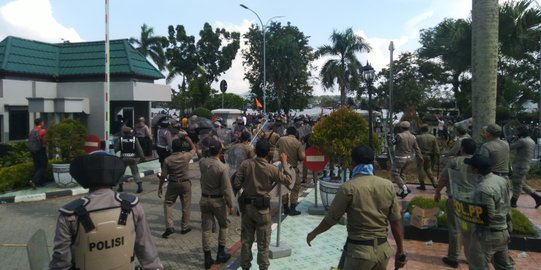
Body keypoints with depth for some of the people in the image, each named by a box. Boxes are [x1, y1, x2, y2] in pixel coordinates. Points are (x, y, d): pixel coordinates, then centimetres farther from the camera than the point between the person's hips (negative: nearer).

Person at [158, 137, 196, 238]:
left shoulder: (168, 160, -12)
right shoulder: (186, 156, -13)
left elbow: (163, 175, -6)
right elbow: (193, 148, 9)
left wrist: (160, 187, 5)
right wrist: (188, 139, 17)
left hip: (173, 184, 0)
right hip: (185, 183, 0)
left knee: (167, 203, 13)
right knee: (186, 205, 12)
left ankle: (169, 226, 1)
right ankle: (184, 227, 21)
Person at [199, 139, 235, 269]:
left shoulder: (202, 162, -8)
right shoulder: (222, 167, -21)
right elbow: (227, 189, -16)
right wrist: (230, 204, -5)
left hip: (204, 199, 4)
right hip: (218, 201, -4)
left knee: (206, 229, 10)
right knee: (223, 225, 19)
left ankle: (207, 258, 16)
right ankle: (221, 253, 24)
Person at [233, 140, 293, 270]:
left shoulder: (245, 164, -7)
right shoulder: (271, 169, -12)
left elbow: (236, 184, -7)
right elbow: (288, 181, -3)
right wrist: (284, 163, 4)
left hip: (246, 205, 3)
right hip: (262, 207, -3)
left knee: (246, 239, 15)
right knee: (263, 242, 10)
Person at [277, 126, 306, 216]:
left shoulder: (281, 139, -2)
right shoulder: (298, 143, -9)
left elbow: (276, 145, 20)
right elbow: (302, 157, -15)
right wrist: (297, 159, 5)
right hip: (293, 168, -3)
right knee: (295, 188, 10)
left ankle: (286, 208, 20)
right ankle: (292, 209, 9)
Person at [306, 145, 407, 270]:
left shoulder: (348, 188, -15)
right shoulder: (388, 185, -3)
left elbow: (331, 219, -7)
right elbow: (396, 221, 0)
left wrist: (313, 233, 10)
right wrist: (400, 251, 10)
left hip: (360, 250, -4)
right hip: (383, 250, 4)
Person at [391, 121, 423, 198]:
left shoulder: (399, 136, -20)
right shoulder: (412, 137, 0)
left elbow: (393, 142, -3)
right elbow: (417, 148, 5)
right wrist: (420, 158, 17)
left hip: (400, 158, -7)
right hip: (408, 158, 8)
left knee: (394, 174, 2)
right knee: (401, 173, 20)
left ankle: (405, 189, -8)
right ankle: (400, 191, 21)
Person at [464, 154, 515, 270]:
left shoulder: (483, 188, -28)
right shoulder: (502, 180, 1)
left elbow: (488, 215, -25)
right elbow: (507, 205, 11)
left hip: (488, 234, -9)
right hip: (503, 231, 9)